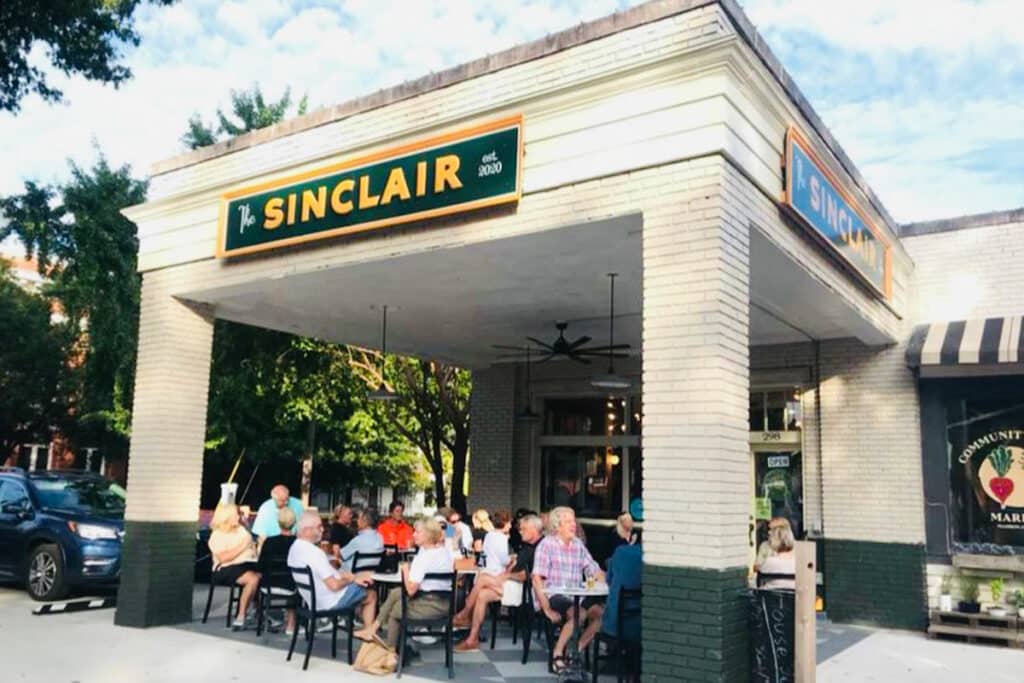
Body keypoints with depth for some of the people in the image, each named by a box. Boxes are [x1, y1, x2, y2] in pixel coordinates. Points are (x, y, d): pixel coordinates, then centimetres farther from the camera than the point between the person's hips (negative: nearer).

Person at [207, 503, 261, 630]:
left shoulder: (242, 530, 20)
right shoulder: (217, 536, 0)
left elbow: (252, 548, 18)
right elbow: (223, 558, -14)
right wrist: (241, 547, -15)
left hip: (248, 563, 6)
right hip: (226, 568, -6)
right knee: (253, 579, -34)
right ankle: (241, 617, -24)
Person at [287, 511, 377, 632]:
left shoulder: (294, 548, 1)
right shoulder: (314, 552, -29)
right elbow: (334, 585, -27)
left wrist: (352, 576, 3)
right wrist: (352, 580, -7)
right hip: (331, 602, -9)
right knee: (372, 595, 10)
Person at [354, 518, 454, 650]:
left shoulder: (422, 557, -22)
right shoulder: (446, 551, 3)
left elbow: (411, 590, -23)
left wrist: (405, 569, -6)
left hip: (430, 606, -8)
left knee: (395, 609, 18)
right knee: (394, 593, 18)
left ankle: (390, 649, 34)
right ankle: (373, 628, 22)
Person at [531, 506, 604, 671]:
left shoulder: (579, 545, 15)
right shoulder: (547, 544, -2)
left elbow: (595, 571, 12)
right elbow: (537, 579, -9)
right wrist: (546, 608, -17)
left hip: (576, 596, 6)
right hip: (553, 595, -6)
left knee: (600, 612, -18)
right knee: (578, 614, -31)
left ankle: (577, 650, -6)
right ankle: (557, 653, -15)